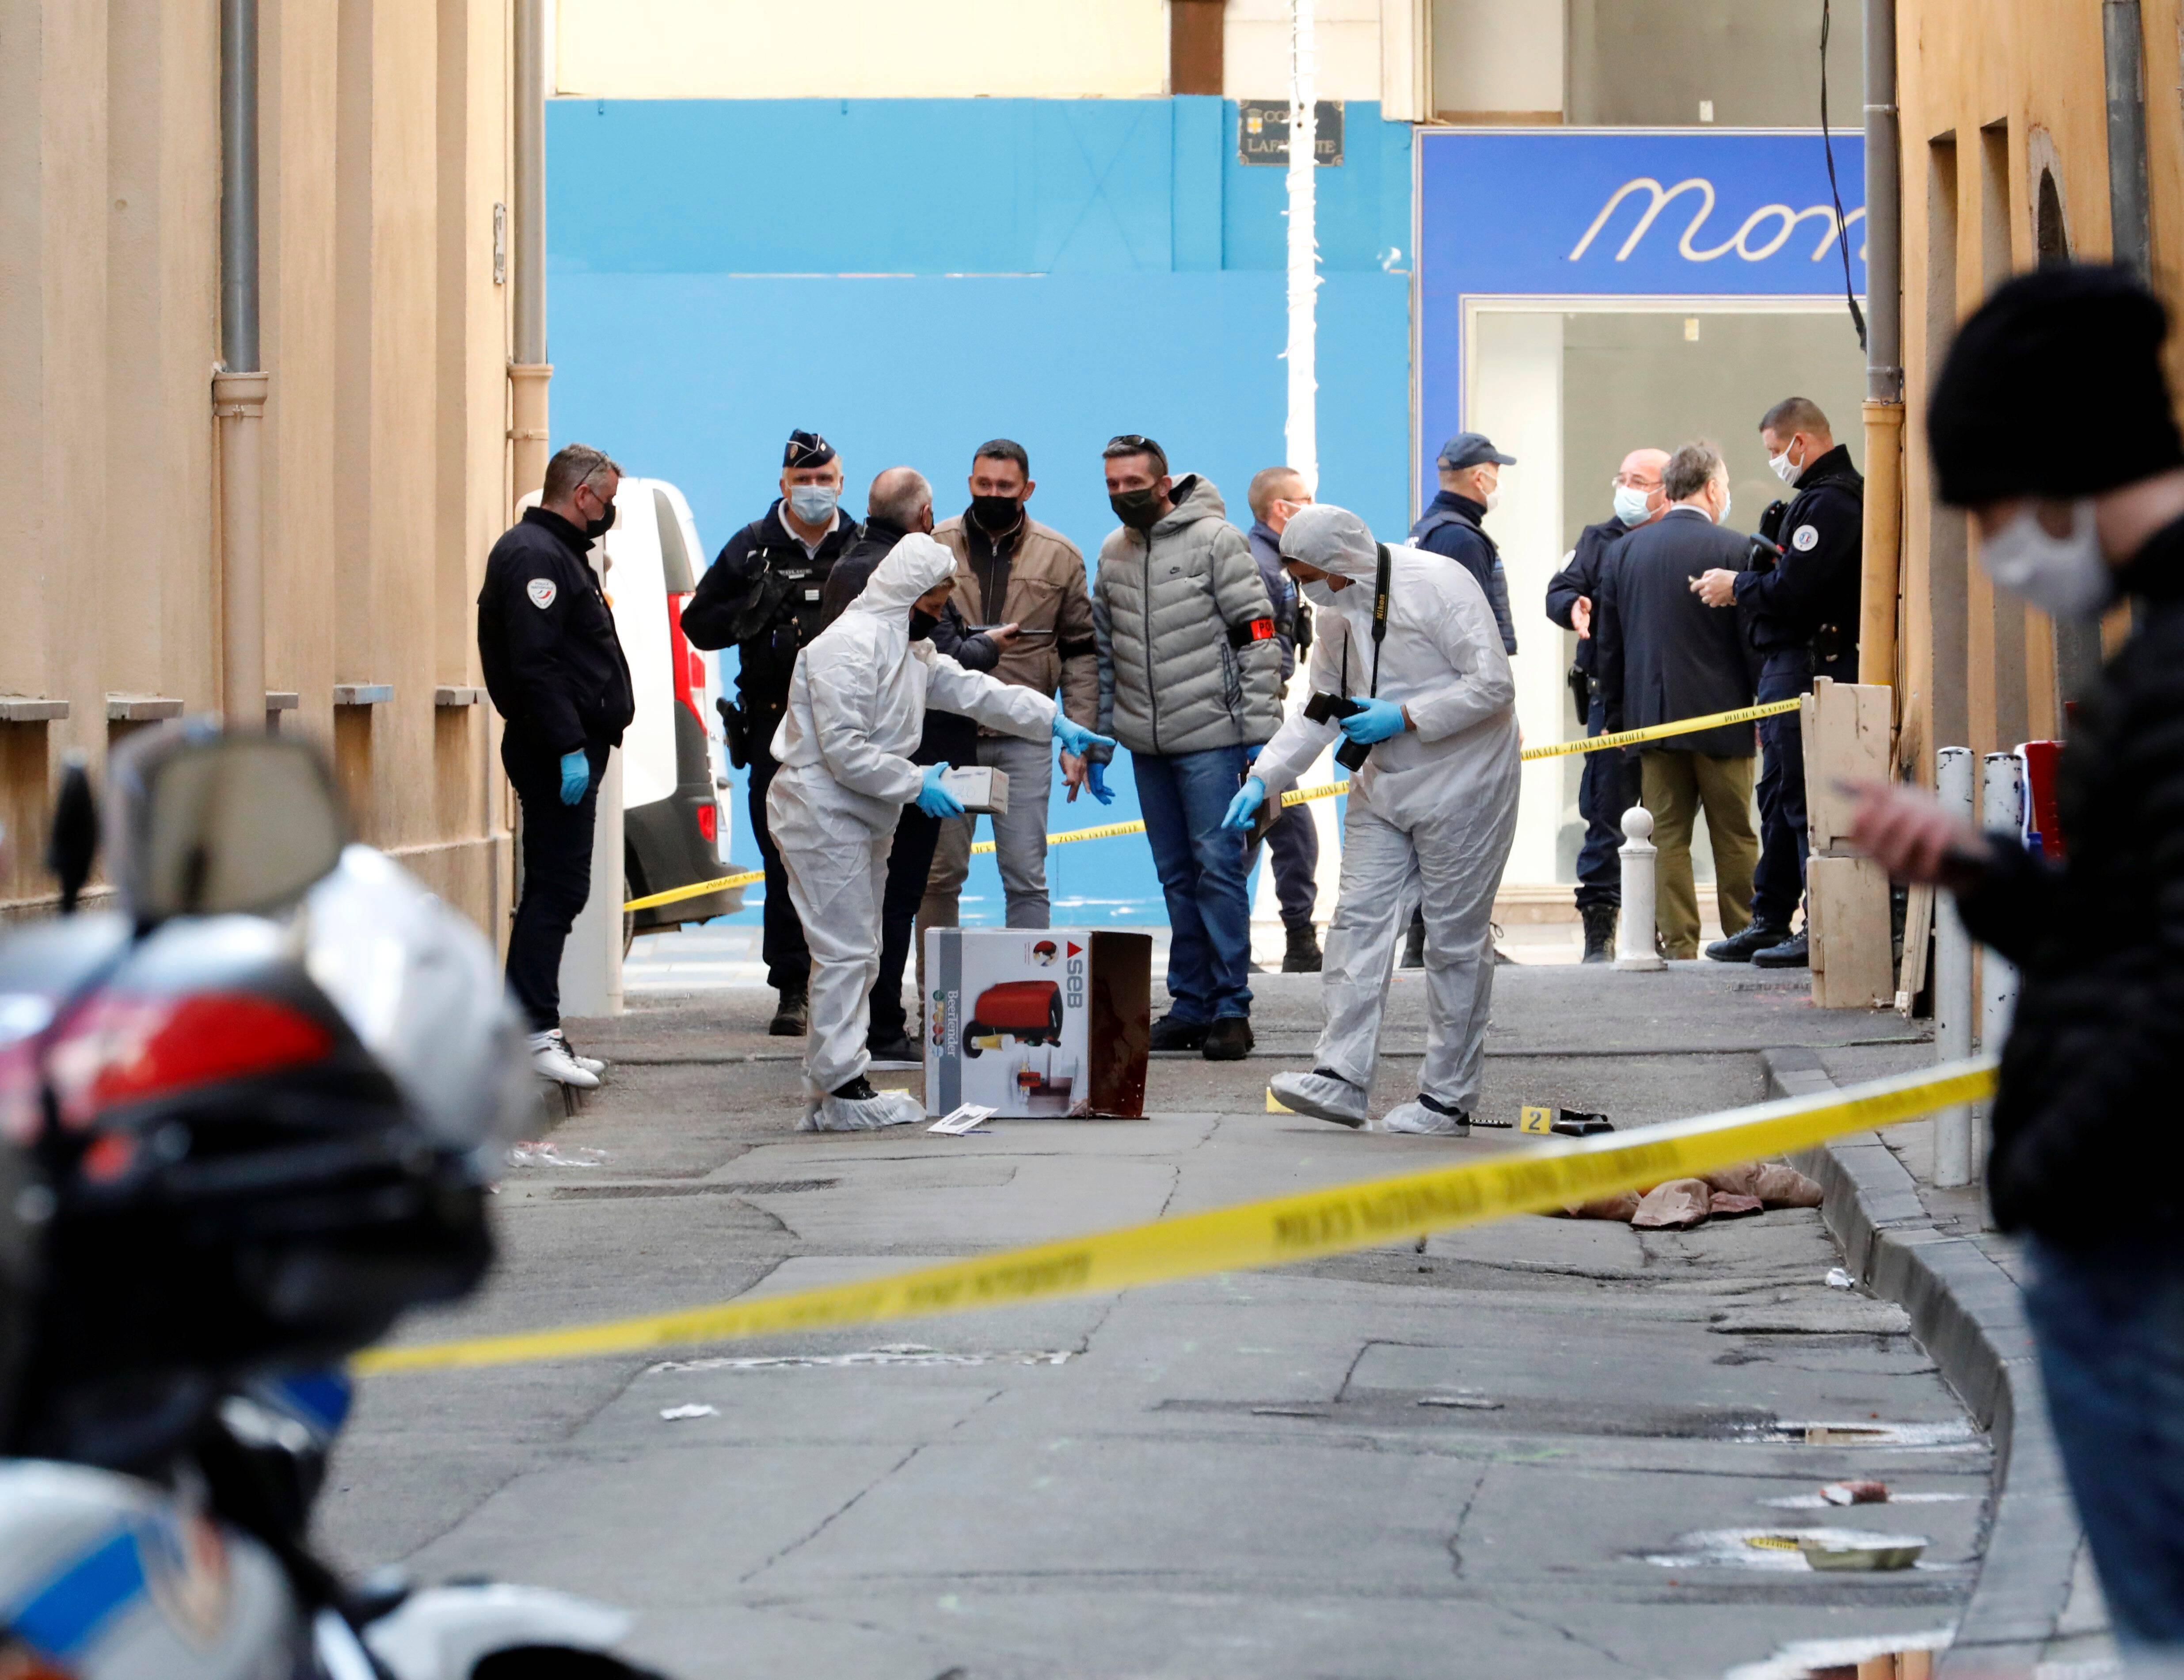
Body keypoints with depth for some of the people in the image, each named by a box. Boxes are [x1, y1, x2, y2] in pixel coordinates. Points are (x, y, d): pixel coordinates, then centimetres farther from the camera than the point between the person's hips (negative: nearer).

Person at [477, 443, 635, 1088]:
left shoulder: (557, 552, 20)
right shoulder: (535, 557, -14)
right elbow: (535, 664, -23)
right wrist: (569, 748, -25)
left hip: (574, 747, 11)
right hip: (556, 753, -11)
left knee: (558, 889, 11)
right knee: (556, 888, -11)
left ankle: (537, 1029, 14)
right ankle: (532, 1031, -13)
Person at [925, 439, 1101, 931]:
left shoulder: (1060, 557, 5)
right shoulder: (935, 546, 3)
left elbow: (1081, 652, 8)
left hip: (1024, 742, 0)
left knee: (1026, 877, 0)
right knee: (940, 875, 6)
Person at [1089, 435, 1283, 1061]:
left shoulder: (1216, 540, -6)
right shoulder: (1113, 555, 13)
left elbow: (1258, 638, -8)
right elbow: (1103, 651, 20)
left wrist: (1260, 733, -13)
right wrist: (1097, 742, 16)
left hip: (1211, 737, -6)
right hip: (1148, 746, 6)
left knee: (1218, 867, -8)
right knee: (1177, 876, 9)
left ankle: (1230, 1009, -6)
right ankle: (1191, 1006, 14)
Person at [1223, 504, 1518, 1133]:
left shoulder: (1439, 586, -18)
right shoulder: (1338, 612, 6)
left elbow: (1494, 686, -20)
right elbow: (1318, 711, 13)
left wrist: (1404, 716, -24)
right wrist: (1263, 778, 0)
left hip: (1463, 785, -8)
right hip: (1385, 786, 8)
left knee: (1456, 937, -1)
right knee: (1359, 919, -1)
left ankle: (1448, 1098, 4)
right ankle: (1340, 1075, -4)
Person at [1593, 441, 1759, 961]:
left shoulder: (1627, 548, 6)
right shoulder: (1731, 548, -8)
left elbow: (1609, 639, 9)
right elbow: (1753, 637, -7)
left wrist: (1615, 713, 15)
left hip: (1651, 715, 3)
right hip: (1721, 714, -3)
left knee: (1667, 835, 5)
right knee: (1734, 835, 5)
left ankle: (1678, 942, 2)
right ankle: (1745, 935, 7)